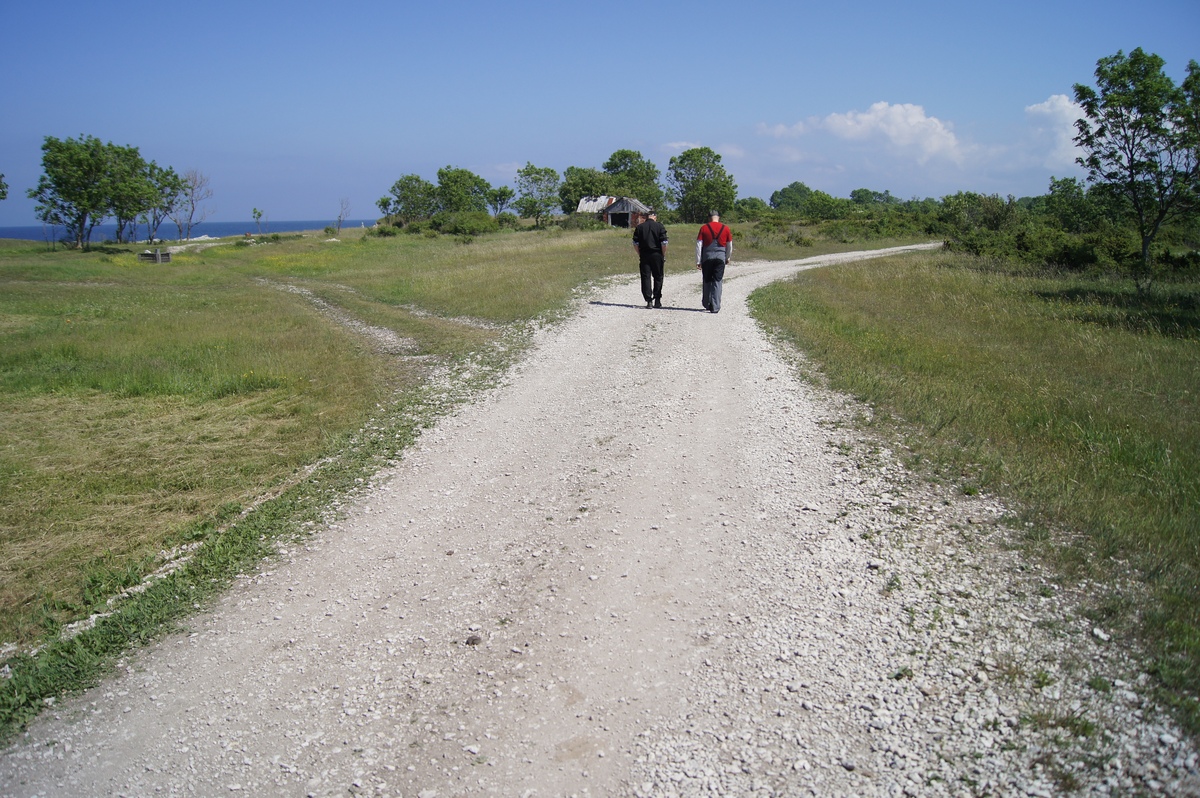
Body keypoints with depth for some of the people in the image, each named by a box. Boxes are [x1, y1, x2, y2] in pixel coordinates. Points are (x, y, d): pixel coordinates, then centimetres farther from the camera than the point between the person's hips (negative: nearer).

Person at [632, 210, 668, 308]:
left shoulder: (639, 227, 3)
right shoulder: (659, 227, -3)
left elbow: (635, 243, 2)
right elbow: (664, 243, -7)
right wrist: (664, 256, 4)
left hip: (644, 255, 1)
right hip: (657, 255, -1)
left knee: (646, 277, 2)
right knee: (658, 277, 11)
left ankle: (649, 301, -7)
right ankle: (657, 301, 13)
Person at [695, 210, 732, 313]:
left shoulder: (704, 228, 0)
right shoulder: (725, 229, 4)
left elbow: (699, 245, -4)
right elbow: (730, 246, 10)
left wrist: (698, 261, -1)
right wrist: (728, 258, 25)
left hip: (707, 257, 0)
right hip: (720, 257, 0)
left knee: (707, 281, 14)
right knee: (717, 282, 1)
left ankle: (707, 304, 23)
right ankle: (715, 307, -6)